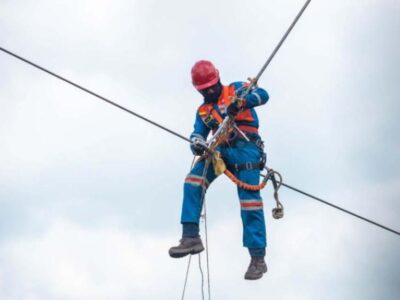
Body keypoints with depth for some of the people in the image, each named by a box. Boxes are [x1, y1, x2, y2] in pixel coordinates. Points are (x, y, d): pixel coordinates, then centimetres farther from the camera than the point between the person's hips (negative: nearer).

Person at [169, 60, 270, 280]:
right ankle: (191, 237, -22)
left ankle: (258, 258, -13)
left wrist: (239, 103, -27)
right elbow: (197, 135, 10)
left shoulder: (236, 90, 9)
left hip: (245, 147, -5)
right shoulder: (202, 110, 22)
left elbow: (262, 95, -7)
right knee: (193, 181, -19)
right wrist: (197, 144, -16)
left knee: (249, 199, -13)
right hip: (220, 150, 5)